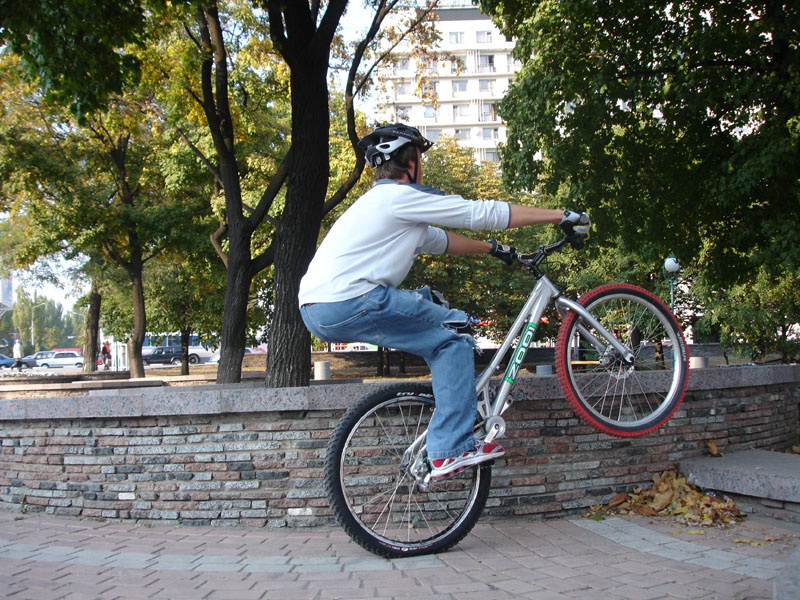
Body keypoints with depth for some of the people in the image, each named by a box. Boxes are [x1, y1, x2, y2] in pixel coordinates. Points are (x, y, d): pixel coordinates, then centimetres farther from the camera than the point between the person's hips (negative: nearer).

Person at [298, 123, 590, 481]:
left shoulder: (377, 202, 25)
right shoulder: (402, 196, -3)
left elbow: (438, 240, 34)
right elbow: (484, 213, -3)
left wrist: (490, 248, 40)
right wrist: (561, 215, 5)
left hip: (315, 309, 10)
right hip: (347, 304, -10)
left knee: (424, 301, 25)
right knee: (453, 336, -3)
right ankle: (452, 451, -7)